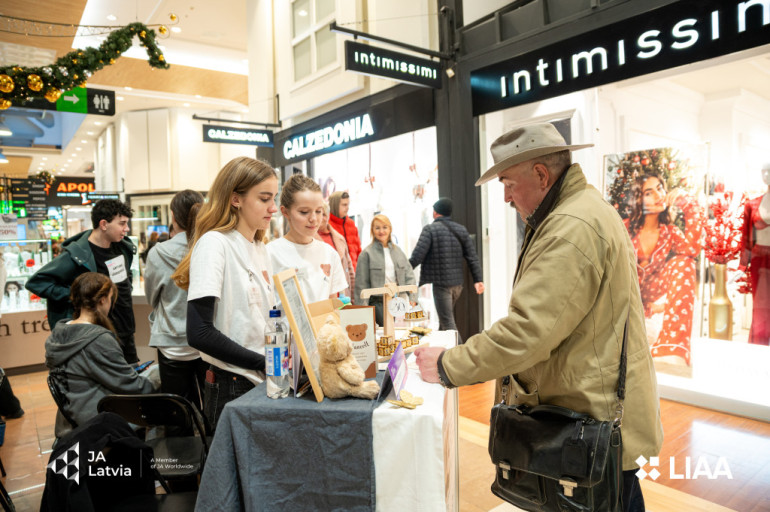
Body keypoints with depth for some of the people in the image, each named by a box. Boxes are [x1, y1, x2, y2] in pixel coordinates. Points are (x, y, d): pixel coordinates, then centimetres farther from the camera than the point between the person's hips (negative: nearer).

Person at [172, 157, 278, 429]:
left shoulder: (261, 249, 12)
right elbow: (199, 333, -21)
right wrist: (263, 362, -18)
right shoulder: (214, 243, -13)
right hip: (232, 388, -7)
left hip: (263, 383, 7)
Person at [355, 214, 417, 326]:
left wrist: (412, 299, 1)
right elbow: (361, 283, -3)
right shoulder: (367, 253, -3)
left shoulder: (398, 250, 13)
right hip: (377, 301, -4)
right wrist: (364, 307, -7)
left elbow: (409, 275, 12)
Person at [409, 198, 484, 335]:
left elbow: (417, 256, -13)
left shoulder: (430, 229, -8)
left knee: (448, 323, -3)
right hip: (457, 283, 7)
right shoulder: (461, 229, 9)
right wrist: (478, 279, 10)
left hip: (440, 283, -6)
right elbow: (472, 257, 7)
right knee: (445, 319, 21)